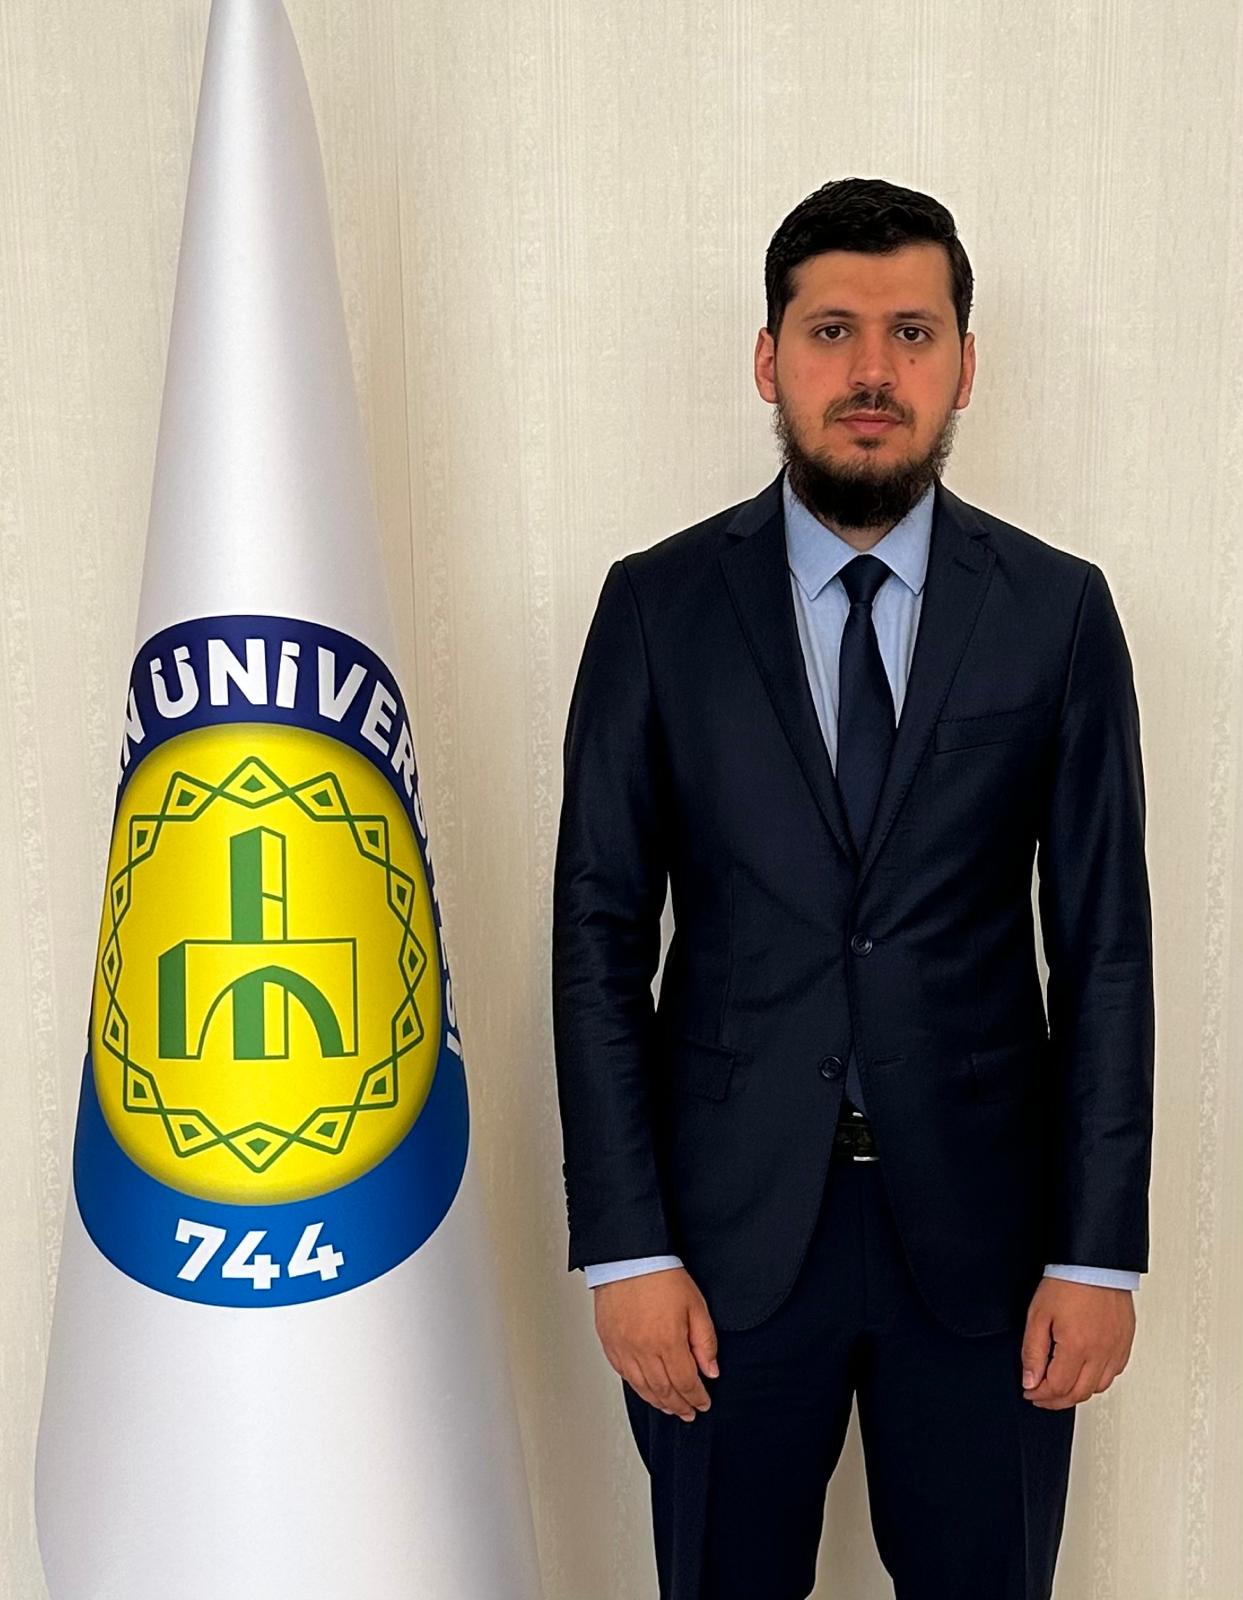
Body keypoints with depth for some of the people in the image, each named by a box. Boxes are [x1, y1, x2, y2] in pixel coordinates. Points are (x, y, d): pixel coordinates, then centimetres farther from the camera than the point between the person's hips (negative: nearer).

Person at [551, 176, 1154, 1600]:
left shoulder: (1058, 613, -1)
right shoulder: (659, 605, -2)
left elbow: (1104, 944, 0)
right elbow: (599, 935, -3)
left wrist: (1100, 1251, -4)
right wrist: (625, 1248, -7)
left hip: (980, 1226, 1)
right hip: (728, 1223, 0)